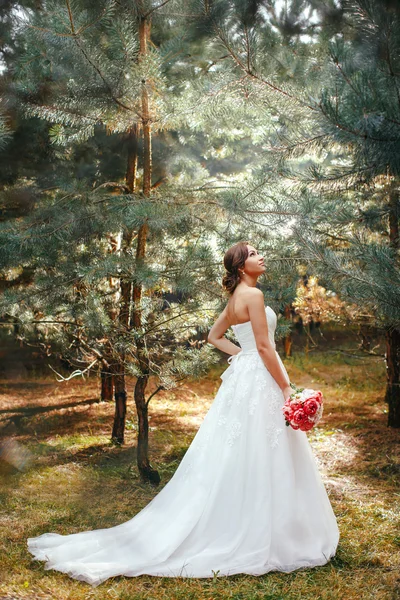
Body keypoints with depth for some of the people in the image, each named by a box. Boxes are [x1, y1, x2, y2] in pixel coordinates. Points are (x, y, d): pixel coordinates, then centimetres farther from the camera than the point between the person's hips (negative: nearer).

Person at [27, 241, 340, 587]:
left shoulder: (236, 297, 14)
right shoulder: (252, 294, -14)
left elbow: (214, 336, 25)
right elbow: (264, 346, -18)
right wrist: (285, 386, -12)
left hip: (242, 376, 9)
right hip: (259, 380, -9)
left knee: (237, 459, 13)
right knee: (260, 459, -3)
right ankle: (260, 538, 5)